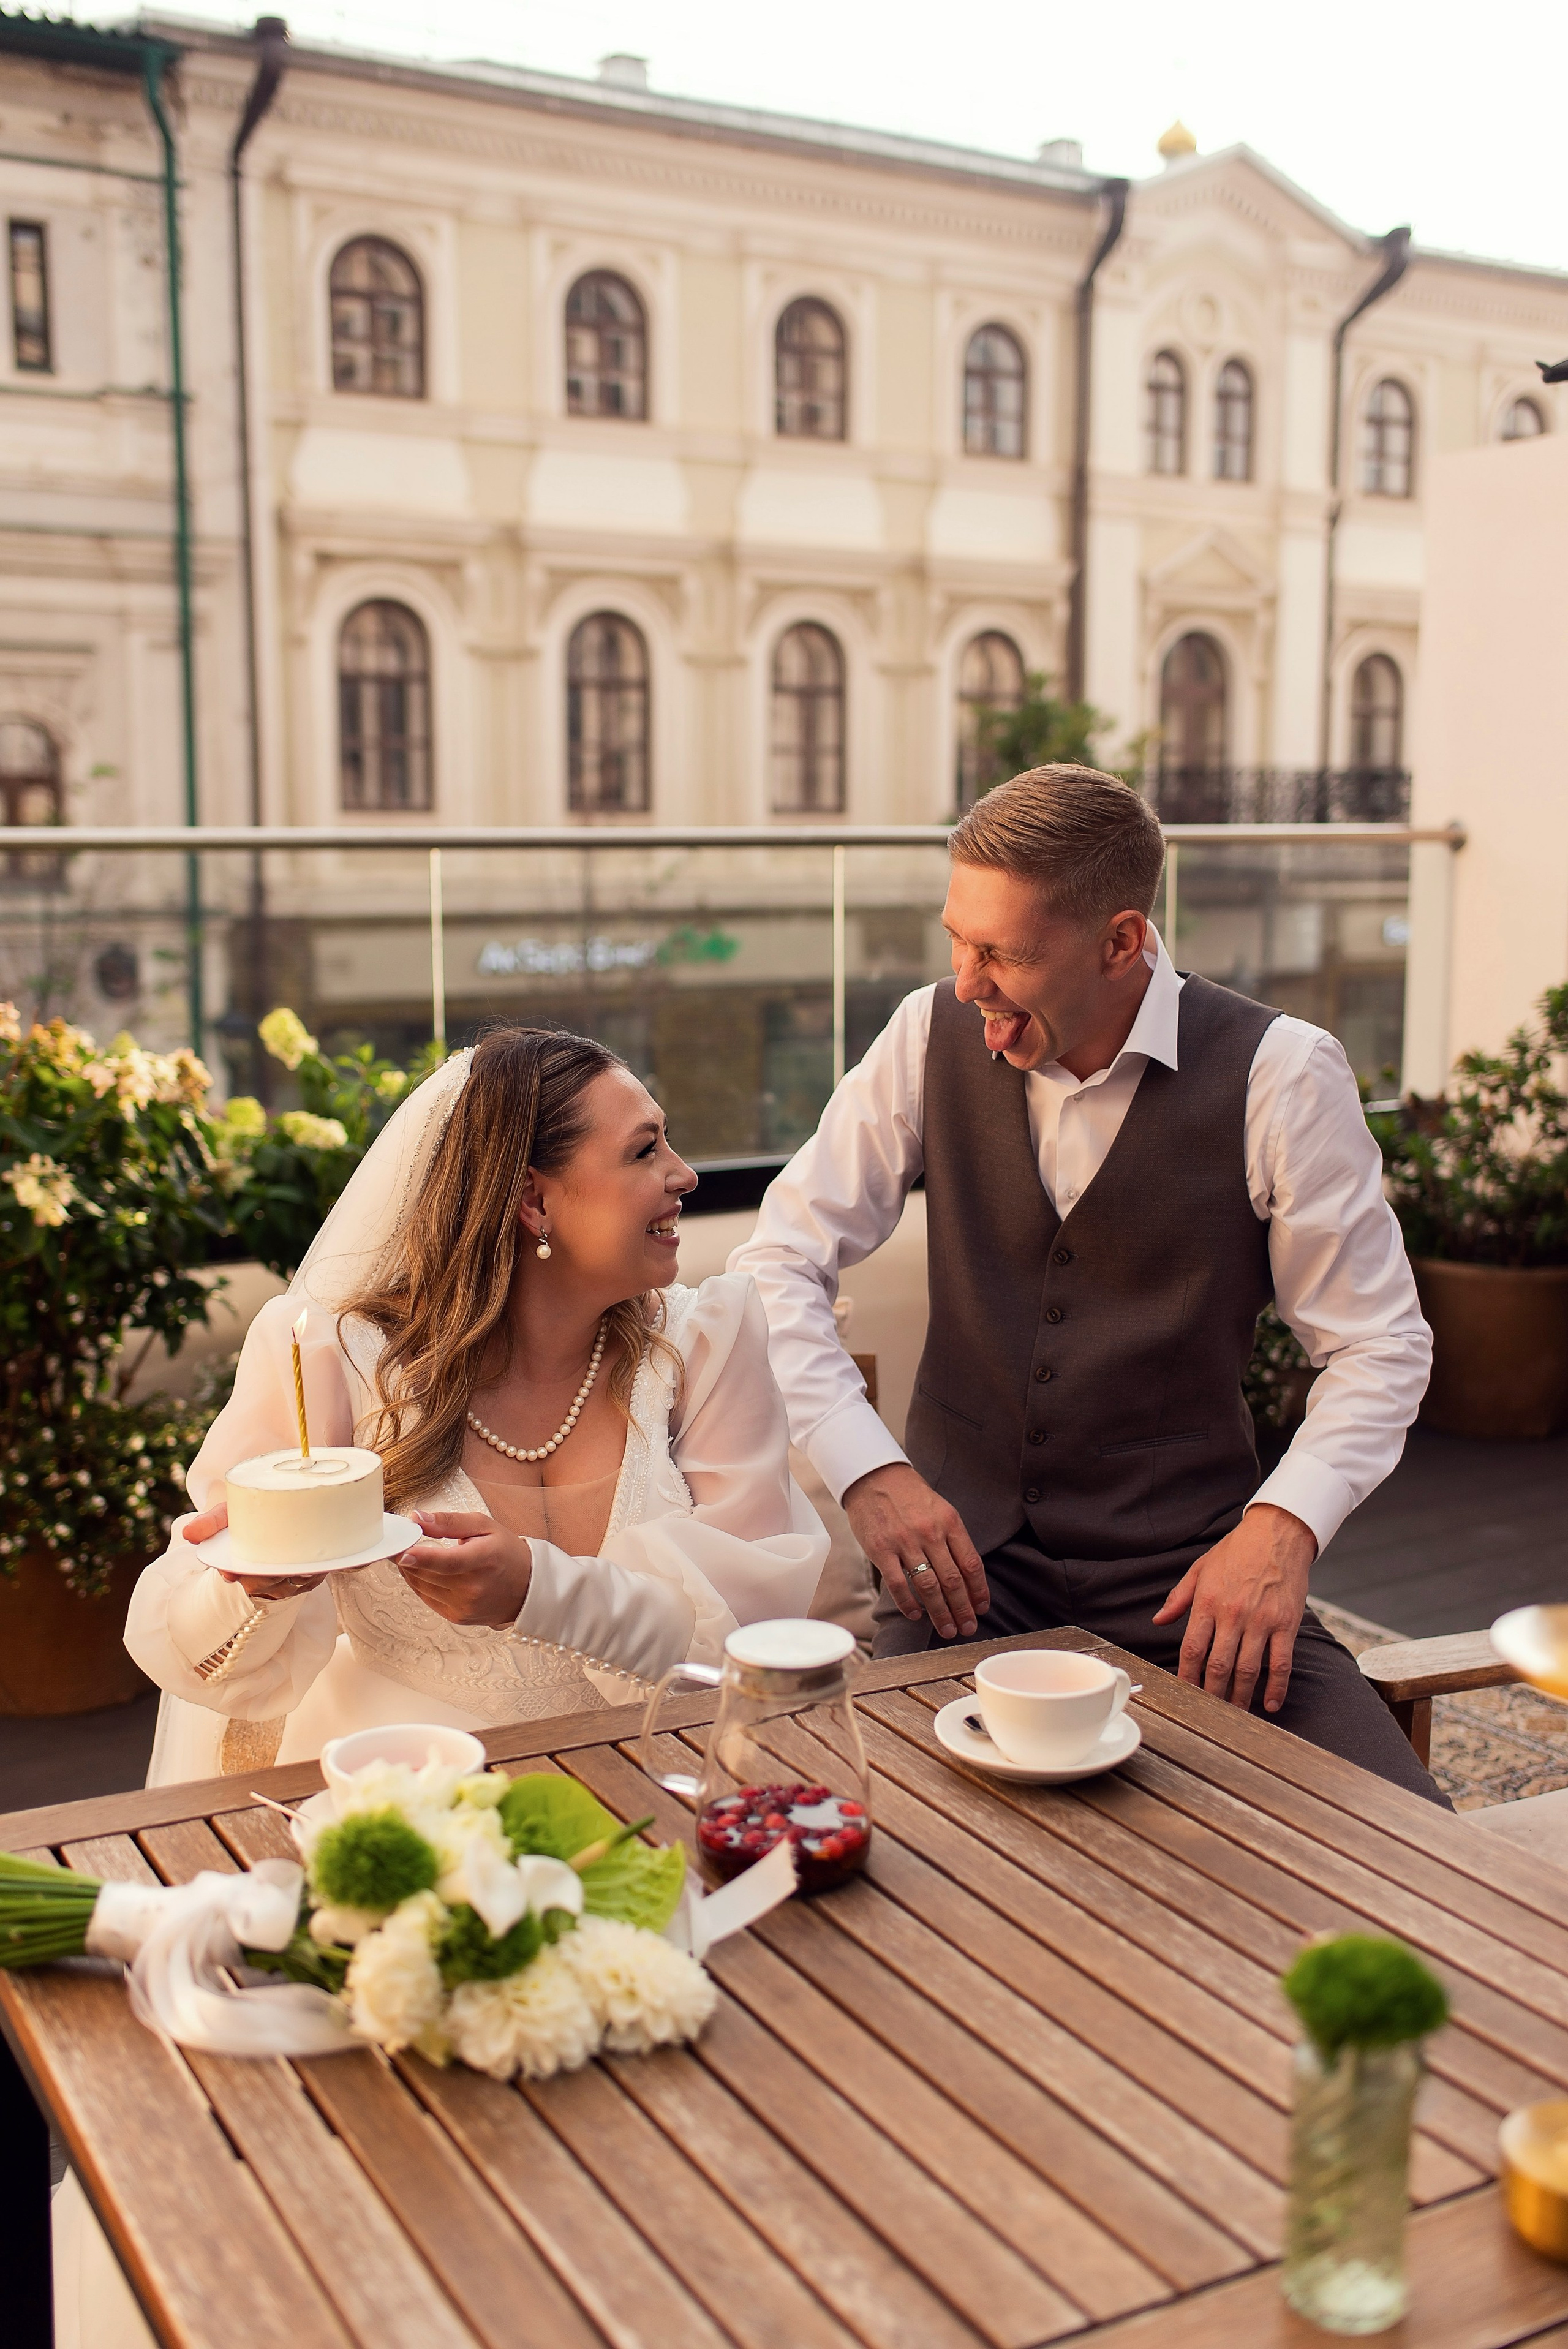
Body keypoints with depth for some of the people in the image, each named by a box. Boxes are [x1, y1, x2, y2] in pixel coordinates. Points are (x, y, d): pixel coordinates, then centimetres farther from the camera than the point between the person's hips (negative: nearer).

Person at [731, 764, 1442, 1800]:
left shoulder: (1280, 1074, -8)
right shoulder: (935, 1037, -1)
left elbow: (1381, 1346, -2)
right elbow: (779, 1260, 2)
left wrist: (1282, 1526, -19)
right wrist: (868, 1470, -11)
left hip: (1187, 1565, -1)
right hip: (966, 1549, 1)